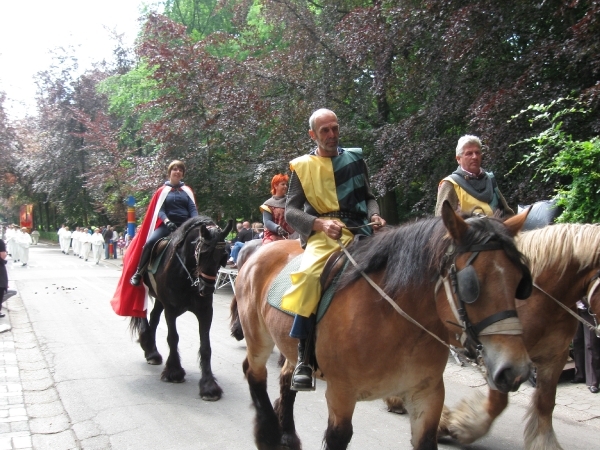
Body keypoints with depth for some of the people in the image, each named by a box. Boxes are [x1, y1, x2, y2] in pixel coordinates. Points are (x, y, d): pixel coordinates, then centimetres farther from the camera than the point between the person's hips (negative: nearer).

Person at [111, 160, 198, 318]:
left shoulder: (187, 191, 13)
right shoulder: (162, 191, 8)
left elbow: (193, 209, 5)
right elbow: (160, 210, -1)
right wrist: (167, 221, -21)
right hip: (166, 225, -2)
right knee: (149, 243, -27)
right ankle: (138, 273, -11)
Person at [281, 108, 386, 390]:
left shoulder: (355, 159, 17)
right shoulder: (303, 166, 9)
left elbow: (368, 197, 21)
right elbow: (291, 211, 3)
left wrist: (375, 215, -3)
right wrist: (321, 223, -15)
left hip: (358, 231, 3)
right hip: (321, 235, -3)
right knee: (310, 275, -32)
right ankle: (303, 357, -23)